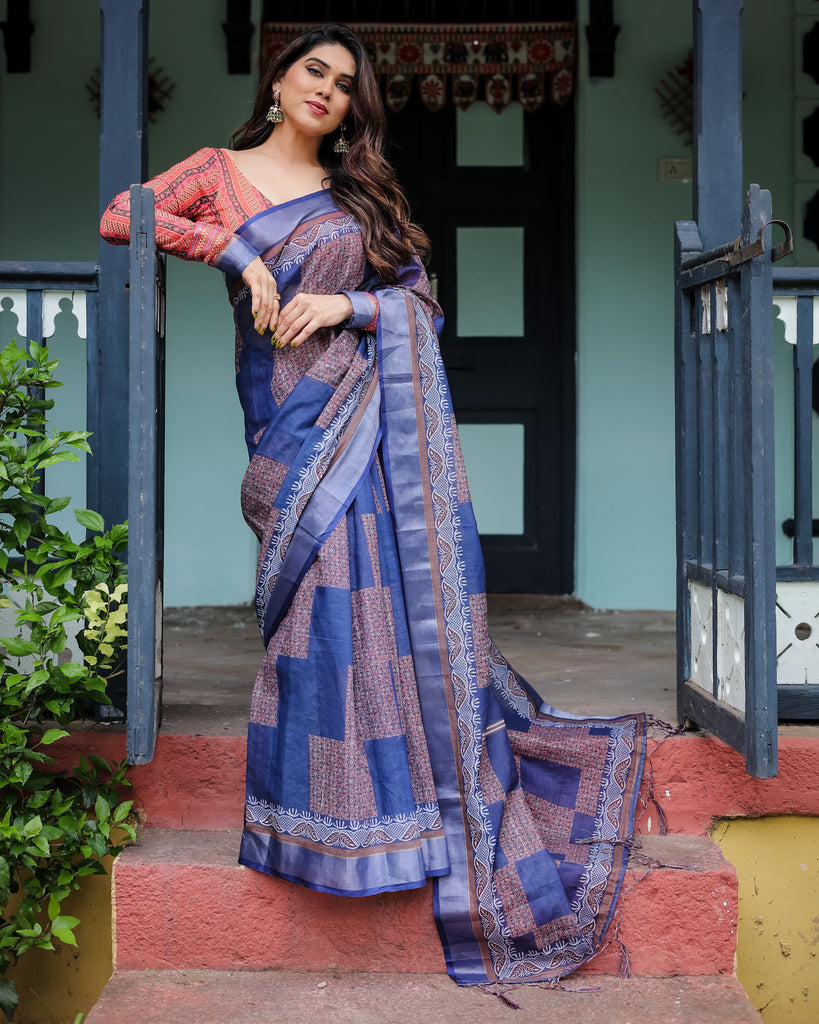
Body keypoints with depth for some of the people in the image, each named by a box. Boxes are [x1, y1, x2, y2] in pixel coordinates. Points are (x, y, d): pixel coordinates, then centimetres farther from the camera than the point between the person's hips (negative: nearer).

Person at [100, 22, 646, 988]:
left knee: (397, 582, -4)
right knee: (327, 593, -11)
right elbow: (119, 216, -1)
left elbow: (419, 296, 13)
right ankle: (333, 813, 1)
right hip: (296, 420, -2)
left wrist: (349, 304, -7)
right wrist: (232, 251, -9)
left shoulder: (361, 195, 18)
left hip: (378, 412, 2)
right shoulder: (220, 170, 12)